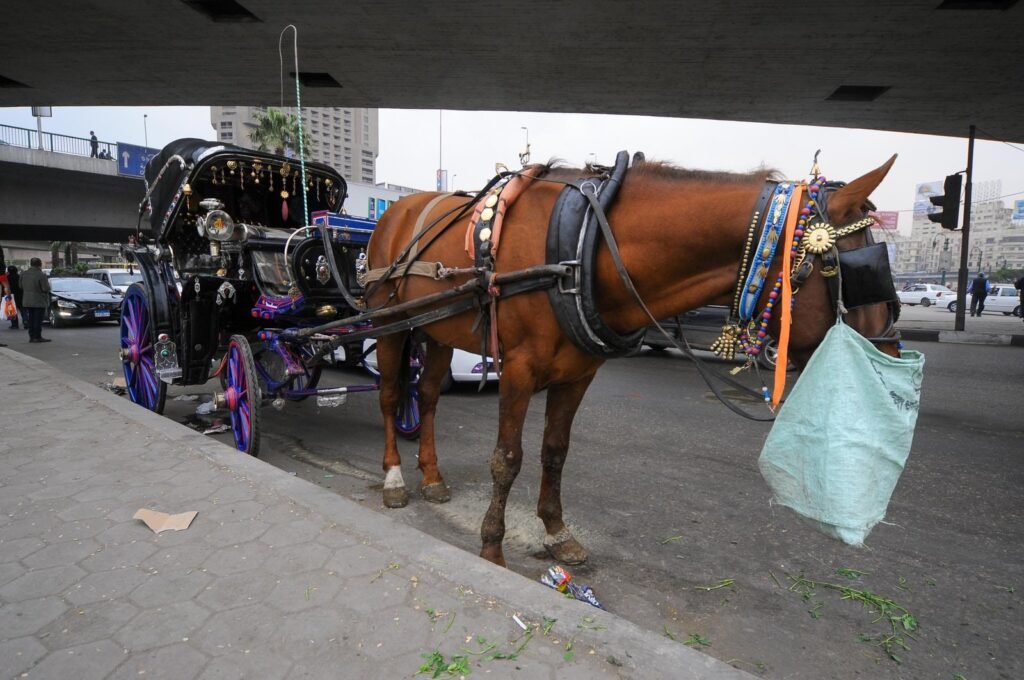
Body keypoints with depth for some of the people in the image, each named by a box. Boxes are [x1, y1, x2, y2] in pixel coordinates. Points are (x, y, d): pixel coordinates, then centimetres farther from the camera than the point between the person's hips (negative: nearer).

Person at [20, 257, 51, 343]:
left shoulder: (24, 274, 5)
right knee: (38, 319, -2)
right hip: (39, 301, -6)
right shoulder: (41, 275, -17)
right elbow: (46, 289, -18)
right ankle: (37, 337, -1)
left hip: (27, 301, 7)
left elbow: (21, 286, 11)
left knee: (30, 319, 13)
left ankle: (31, 336, 15)